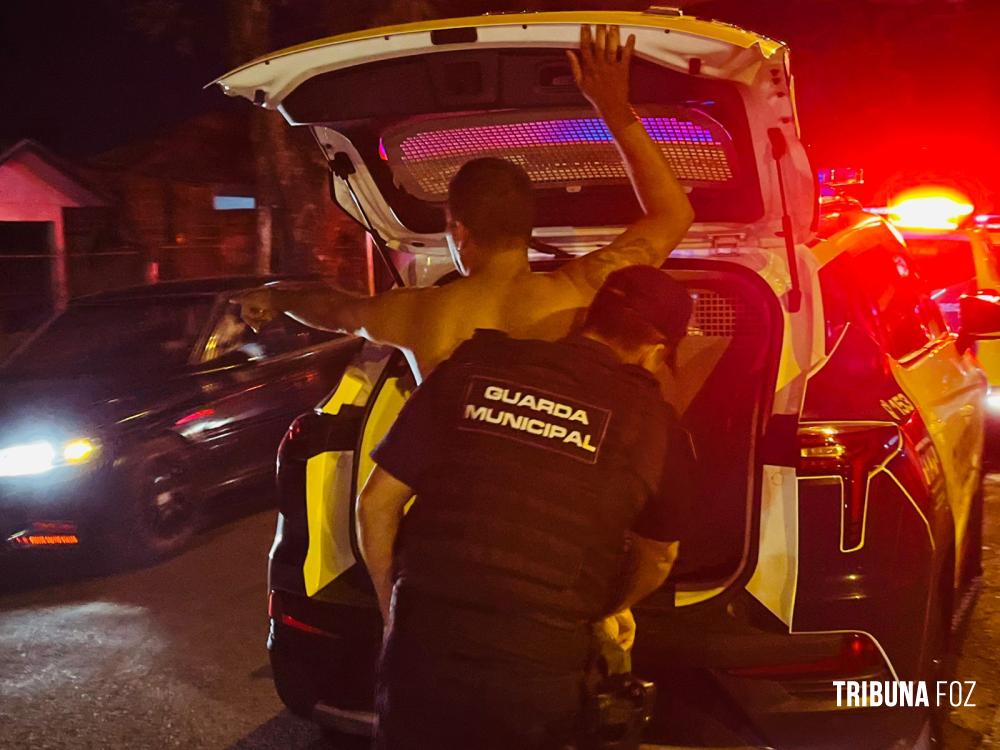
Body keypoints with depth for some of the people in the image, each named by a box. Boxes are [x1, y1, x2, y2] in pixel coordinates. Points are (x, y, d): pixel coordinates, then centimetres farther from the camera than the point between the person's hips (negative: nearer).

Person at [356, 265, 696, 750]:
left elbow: (376, 504, 3)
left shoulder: (475, 366, 0)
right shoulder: (654, 423, -1)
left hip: (423, 646, 1)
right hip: (538, 673, 0)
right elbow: (657, 559, 16)